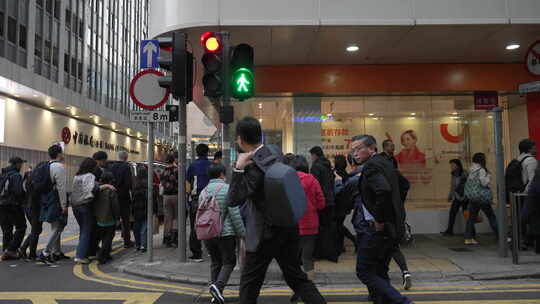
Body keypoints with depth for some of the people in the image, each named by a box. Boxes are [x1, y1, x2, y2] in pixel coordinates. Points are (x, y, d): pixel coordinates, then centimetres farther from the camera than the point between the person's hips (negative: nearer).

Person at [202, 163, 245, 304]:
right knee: (229, 262, 7)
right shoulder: (227, 189, -10)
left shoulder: (203, 192, 9)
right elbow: (234, 213, -14)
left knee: (215, 262, 15)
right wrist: (242, 232, -7)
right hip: (225, 233, -5)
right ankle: (218, 286, -13)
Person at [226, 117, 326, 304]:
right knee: (296, 276, 17)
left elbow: (233, 200, -23)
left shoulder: (255, 164, -22)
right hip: (288, 227, 8)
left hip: (266, 232, -8)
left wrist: (239, 168, -26)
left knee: (250, 282, 9)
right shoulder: (273, 152, 4)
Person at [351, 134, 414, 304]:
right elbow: (403, 185, 24)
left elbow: (383, 191, -32)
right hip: (393, 228, 9)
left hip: (376, 229, -9)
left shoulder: (371, 166, -15)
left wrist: (379, 221, -21)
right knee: (380, 272, 18)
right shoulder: (386, 163, 13)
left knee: (364, 271, 0)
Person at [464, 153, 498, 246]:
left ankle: (468, 238, 5)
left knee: (471, 217, 7)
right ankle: (500, 236, 14)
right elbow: (484, 183, -17)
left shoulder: (471, 171, 10)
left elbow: (467, 184, 14)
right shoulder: (481, 170, -12)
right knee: (491, 217, 6)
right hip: (482, 198, -7)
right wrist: (488, 176, -3)